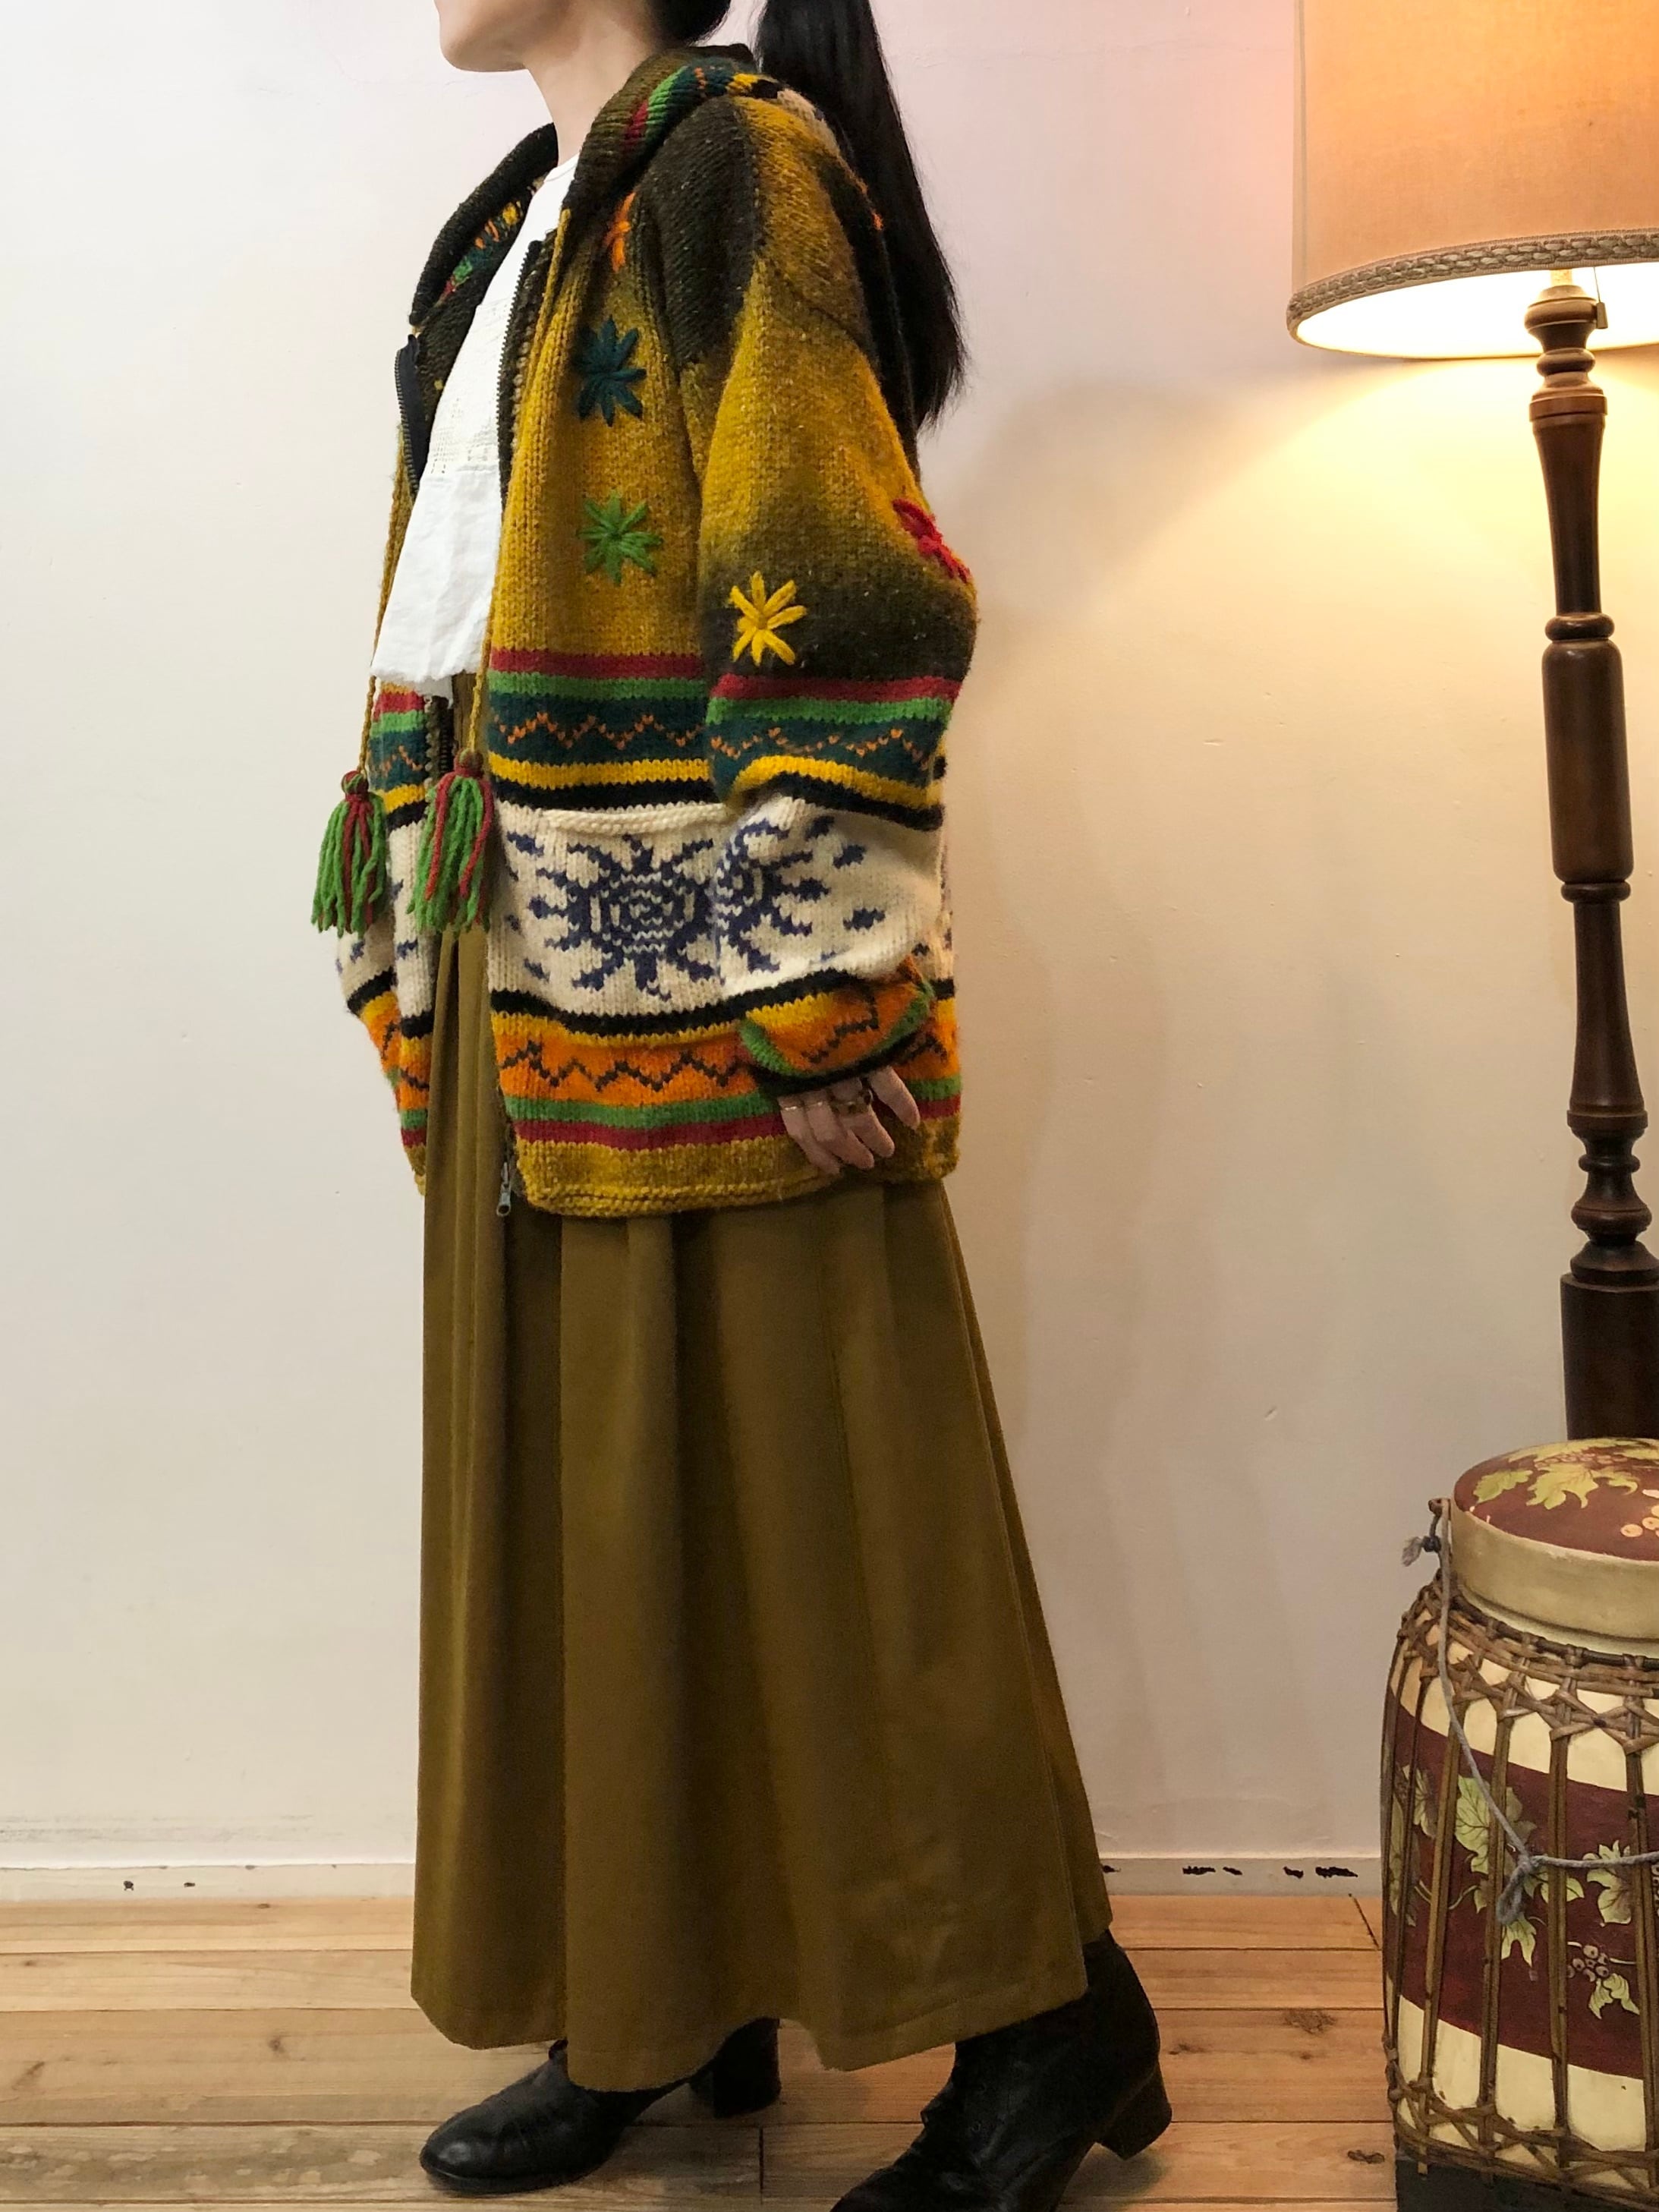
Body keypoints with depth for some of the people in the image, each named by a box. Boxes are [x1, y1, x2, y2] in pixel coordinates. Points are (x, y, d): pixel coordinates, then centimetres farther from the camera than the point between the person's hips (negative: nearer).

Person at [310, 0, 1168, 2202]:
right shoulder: (524, 225, 21)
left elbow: (840, 606, -16)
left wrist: (820, 991, -21)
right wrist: (413, 946, 17)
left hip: (696, 974, -9)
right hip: (528, 986, 9)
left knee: (802, 1483, -3)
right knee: (581, 1481, 11)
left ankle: (1046, 2017, 13)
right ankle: (655, 1996, 25)